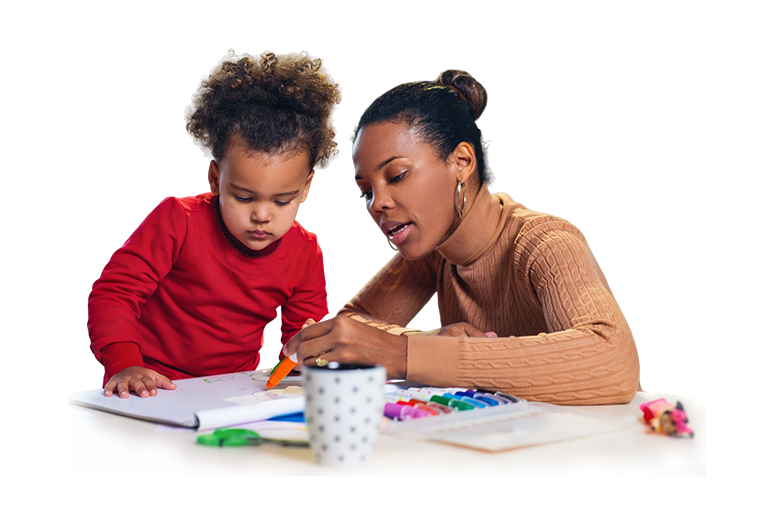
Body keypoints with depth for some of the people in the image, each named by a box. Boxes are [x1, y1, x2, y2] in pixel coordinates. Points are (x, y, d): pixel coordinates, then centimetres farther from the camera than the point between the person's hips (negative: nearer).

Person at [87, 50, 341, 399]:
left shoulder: (305, 253, -1)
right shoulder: (177, 222, -13)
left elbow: (299, 337, 8)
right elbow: (113, 292, -14)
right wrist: (125, 365, -29)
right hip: (151, 391, -4)